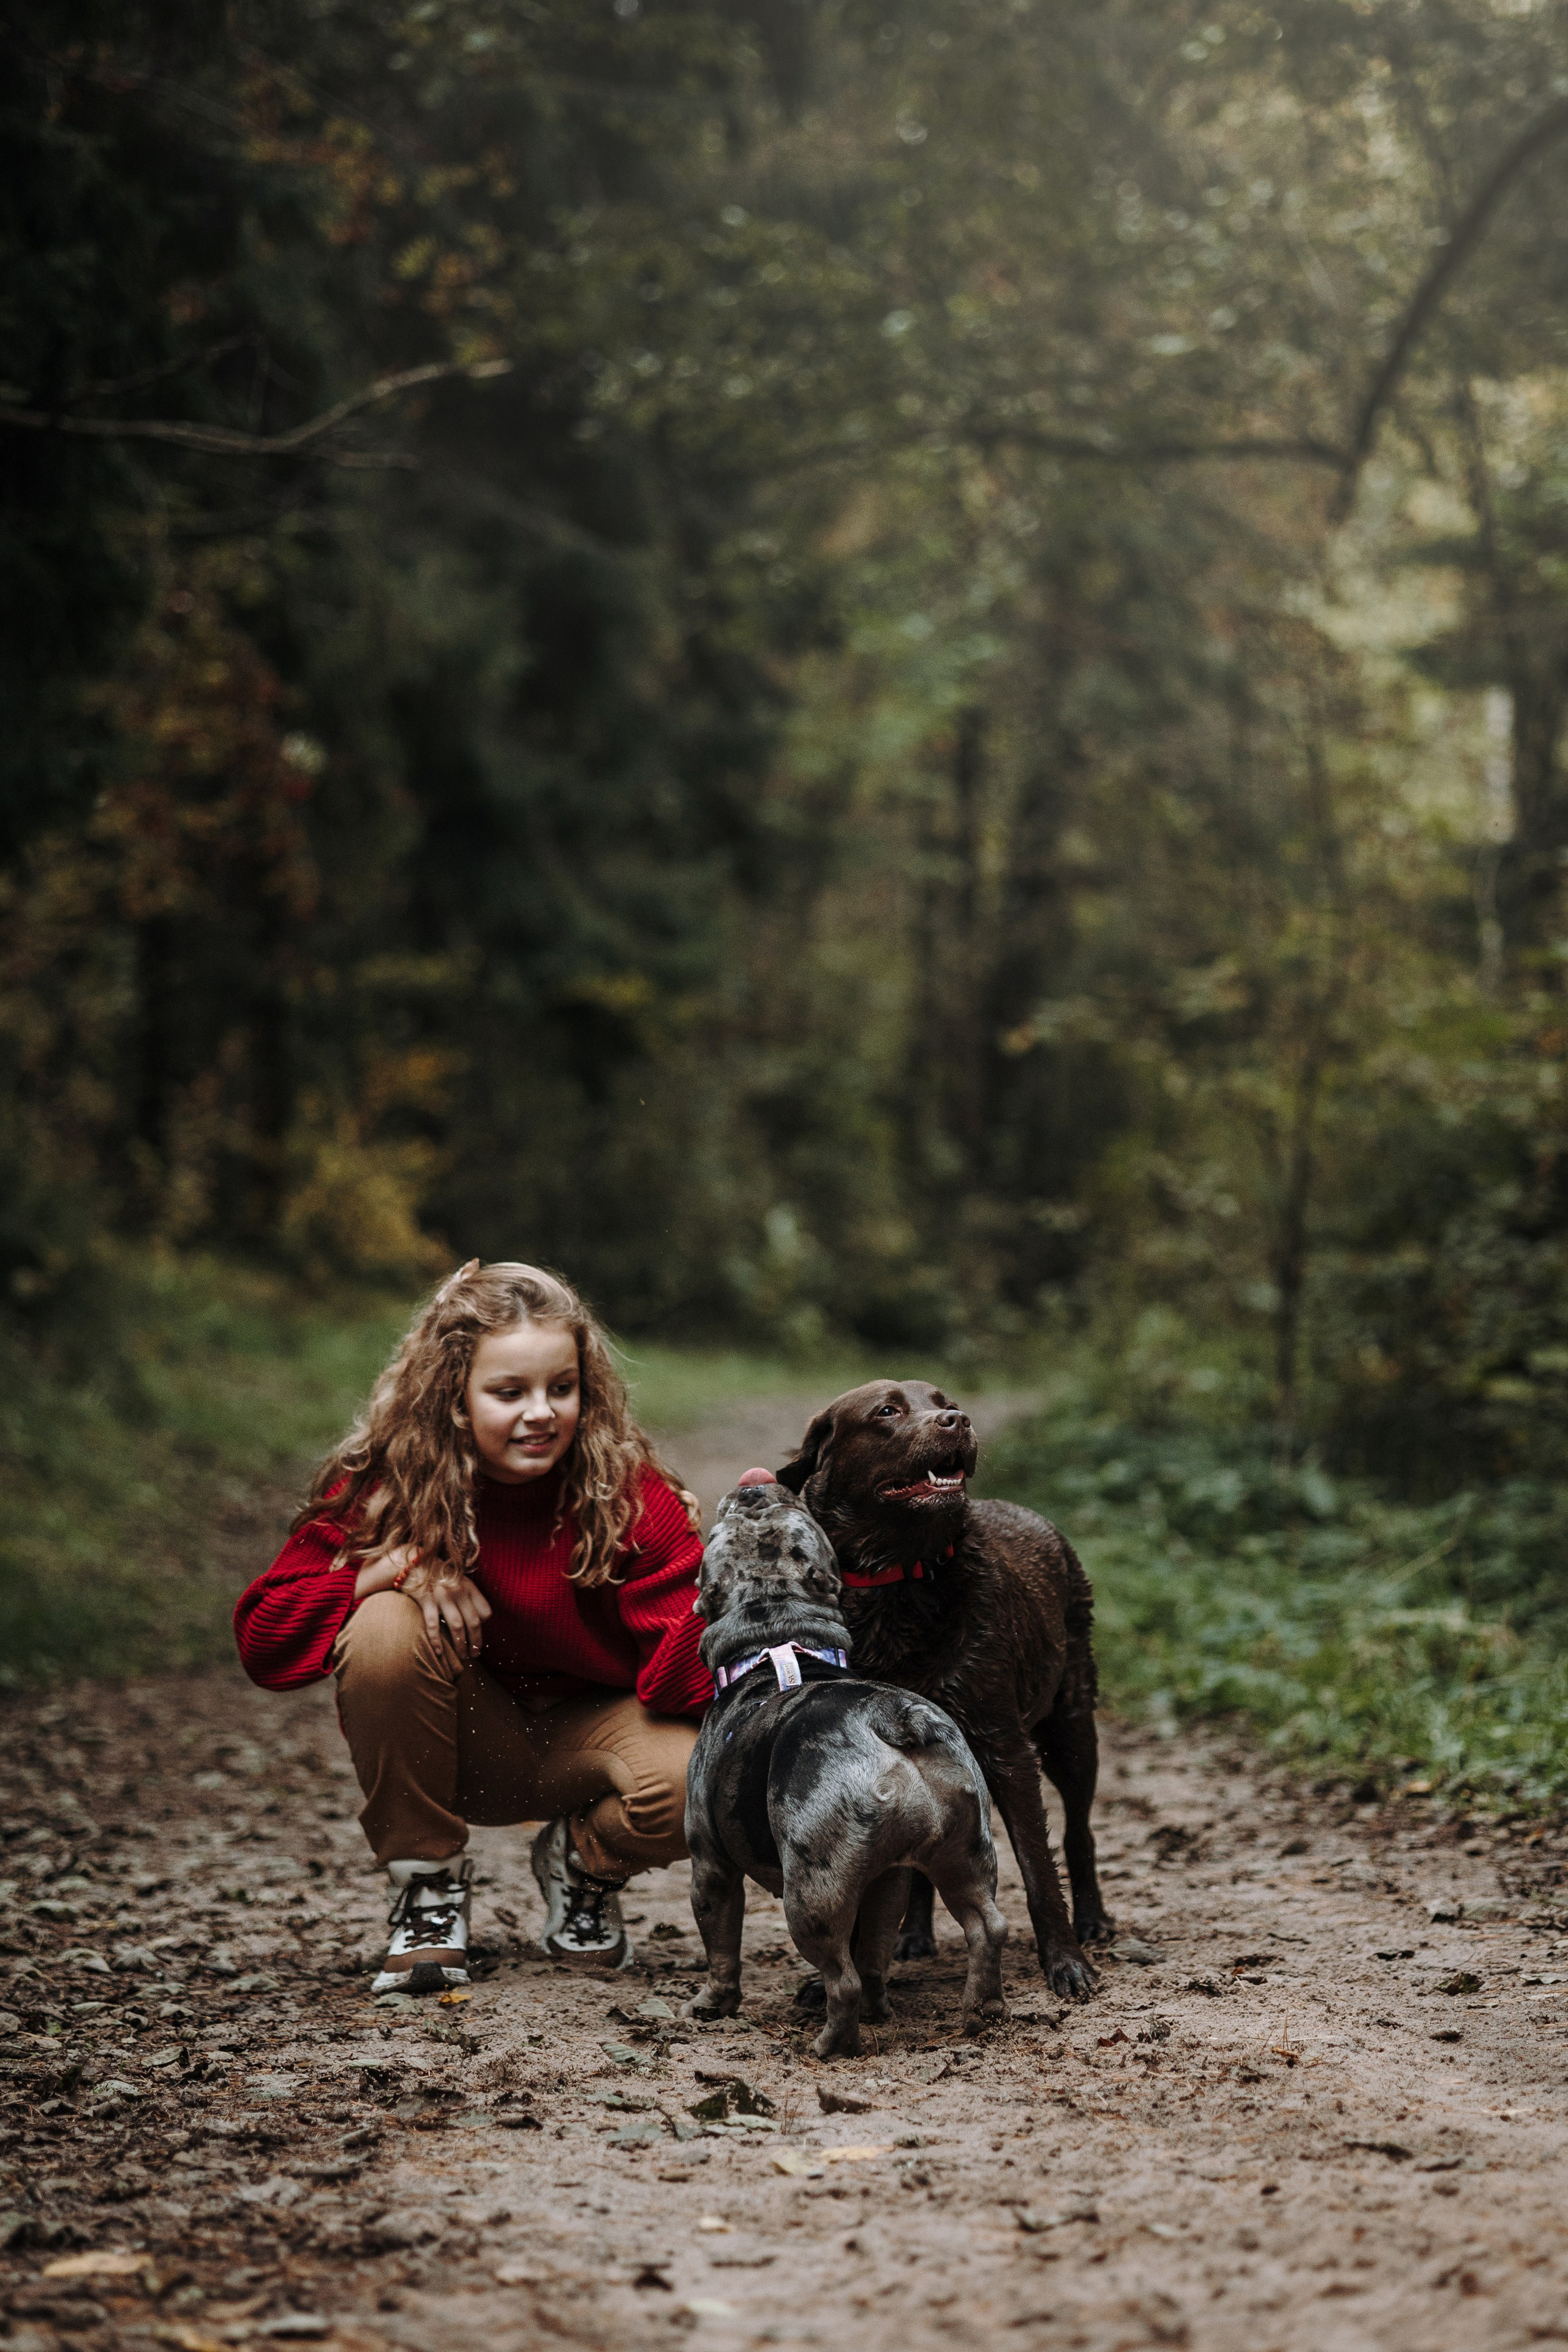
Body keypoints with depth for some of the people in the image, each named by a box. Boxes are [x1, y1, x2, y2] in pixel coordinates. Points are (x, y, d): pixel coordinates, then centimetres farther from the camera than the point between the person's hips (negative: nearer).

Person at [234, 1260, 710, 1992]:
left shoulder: (630, 1493, -18)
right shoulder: (382, 1486, -16)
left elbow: (684, 1676, -26)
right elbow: (263, 1642, -17)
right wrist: (398, 1565, -29)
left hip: (583, 1726, 0)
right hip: (455, 1745, 0)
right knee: (387, 1628, -32)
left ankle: (584, 1863, 7)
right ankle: (426, 1884, -8)